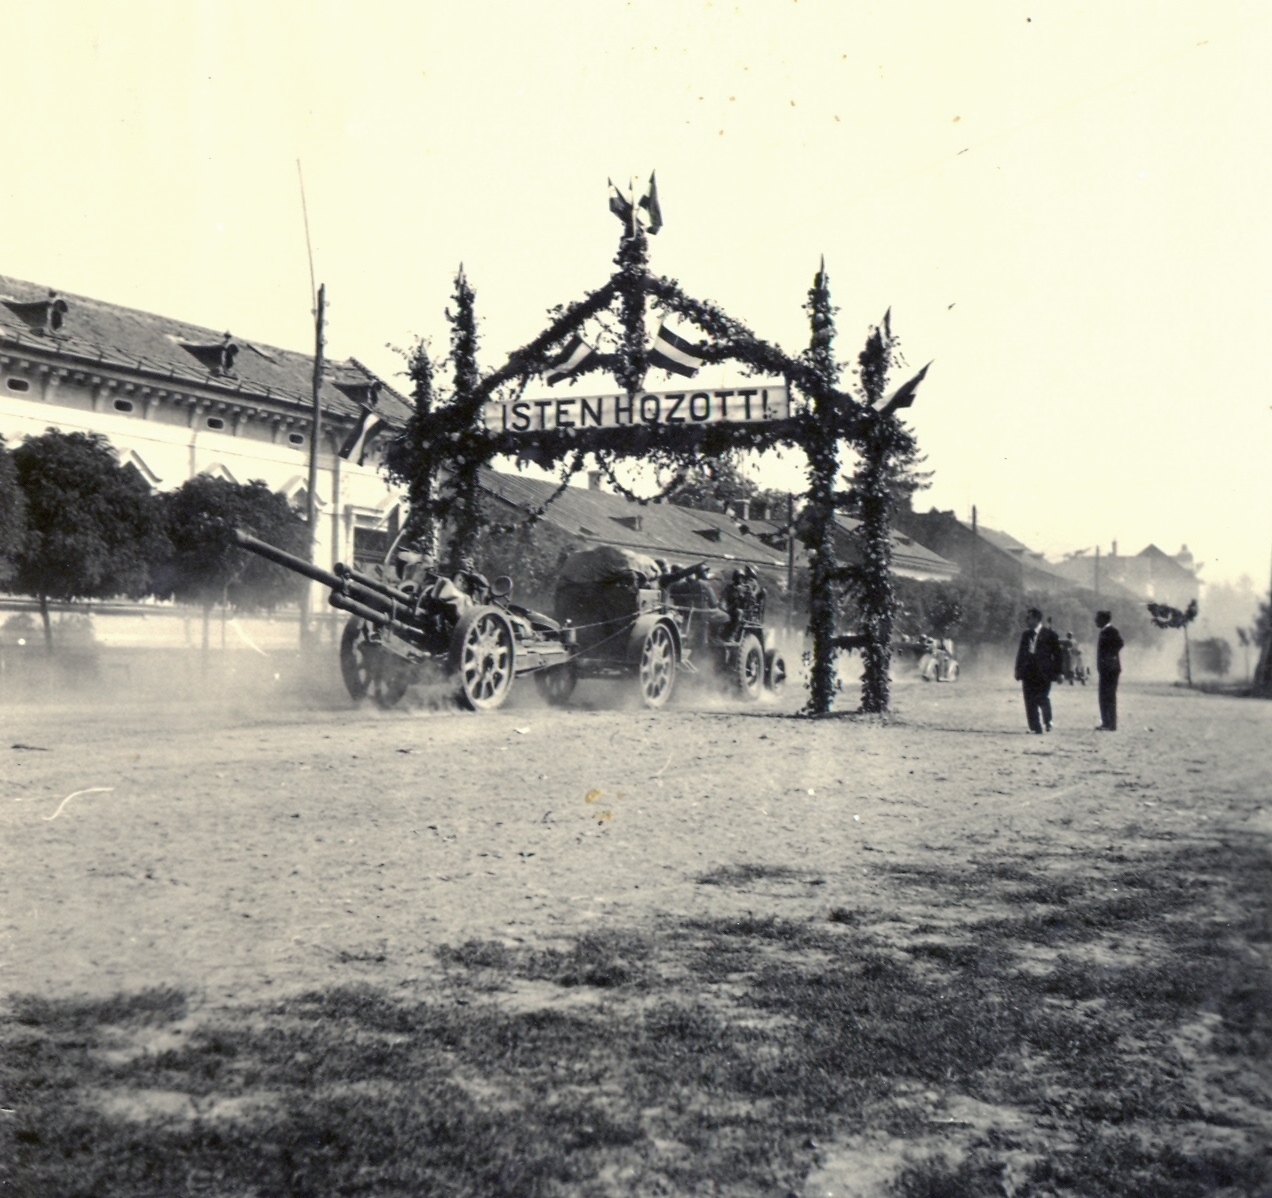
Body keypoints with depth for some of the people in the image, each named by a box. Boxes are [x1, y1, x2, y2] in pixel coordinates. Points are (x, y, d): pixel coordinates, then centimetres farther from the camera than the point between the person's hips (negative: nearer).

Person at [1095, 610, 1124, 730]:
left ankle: (1110, 724, -6)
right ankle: (1106, 723, 16)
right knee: (1105, 697, 12)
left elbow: (1120, 643, -27)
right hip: (1106, 670, 9)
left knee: (1108, 697, -8)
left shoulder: (1111, 631, -11)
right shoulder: (1104, 632, 16)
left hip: (1110, 669, -9)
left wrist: (1110, 655, -20)